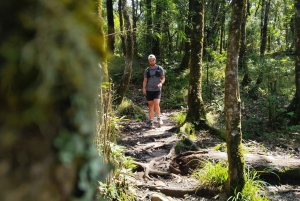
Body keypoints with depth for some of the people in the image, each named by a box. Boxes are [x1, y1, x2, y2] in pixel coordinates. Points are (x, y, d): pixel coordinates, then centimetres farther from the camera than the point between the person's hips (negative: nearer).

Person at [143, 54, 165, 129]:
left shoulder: (160, 68, 3)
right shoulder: (147, 70, 7)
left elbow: (163, 78, 5)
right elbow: (145, 80, 7)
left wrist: (161, 83, -16)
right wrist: (144, 88, -10)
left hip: (157, 90, -2)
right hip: (149, 90, 2)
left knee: (156, 105, -18)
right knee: (151, 106, 4)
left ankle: (159, 118, 5)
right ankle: (151, 123, 10)